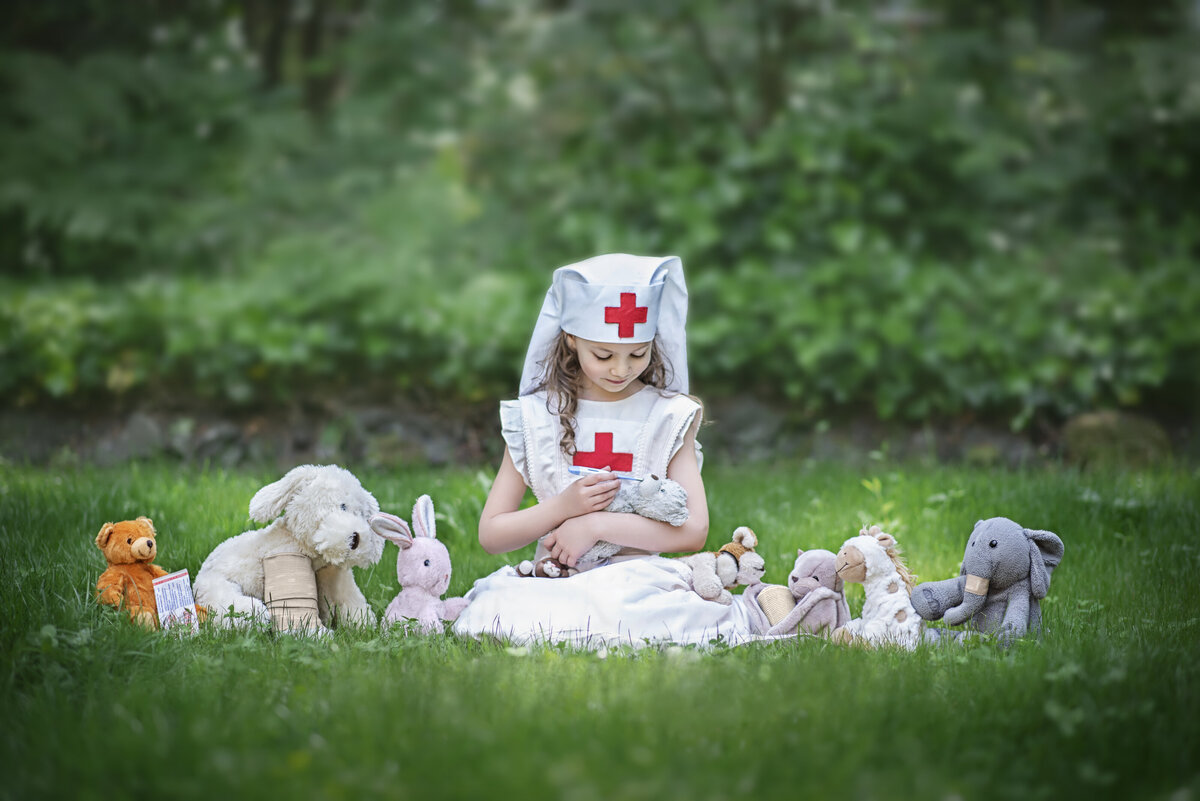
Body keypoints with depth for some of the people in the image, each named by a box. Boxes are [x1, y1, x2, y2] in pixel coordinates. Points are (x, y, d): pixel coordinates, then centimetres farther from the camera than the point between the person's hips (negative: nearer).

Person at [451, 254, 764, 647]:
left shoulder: (669, 418, 6)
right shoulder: (535, 419, 7)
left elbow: (694, 530, -5)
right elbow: (491, 534, 7)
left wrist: (596, 525, -13)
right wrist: (564, 507, -11)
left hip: (641, 582, -2)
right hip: (553, 584, 2)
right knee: (494, 609, -32)